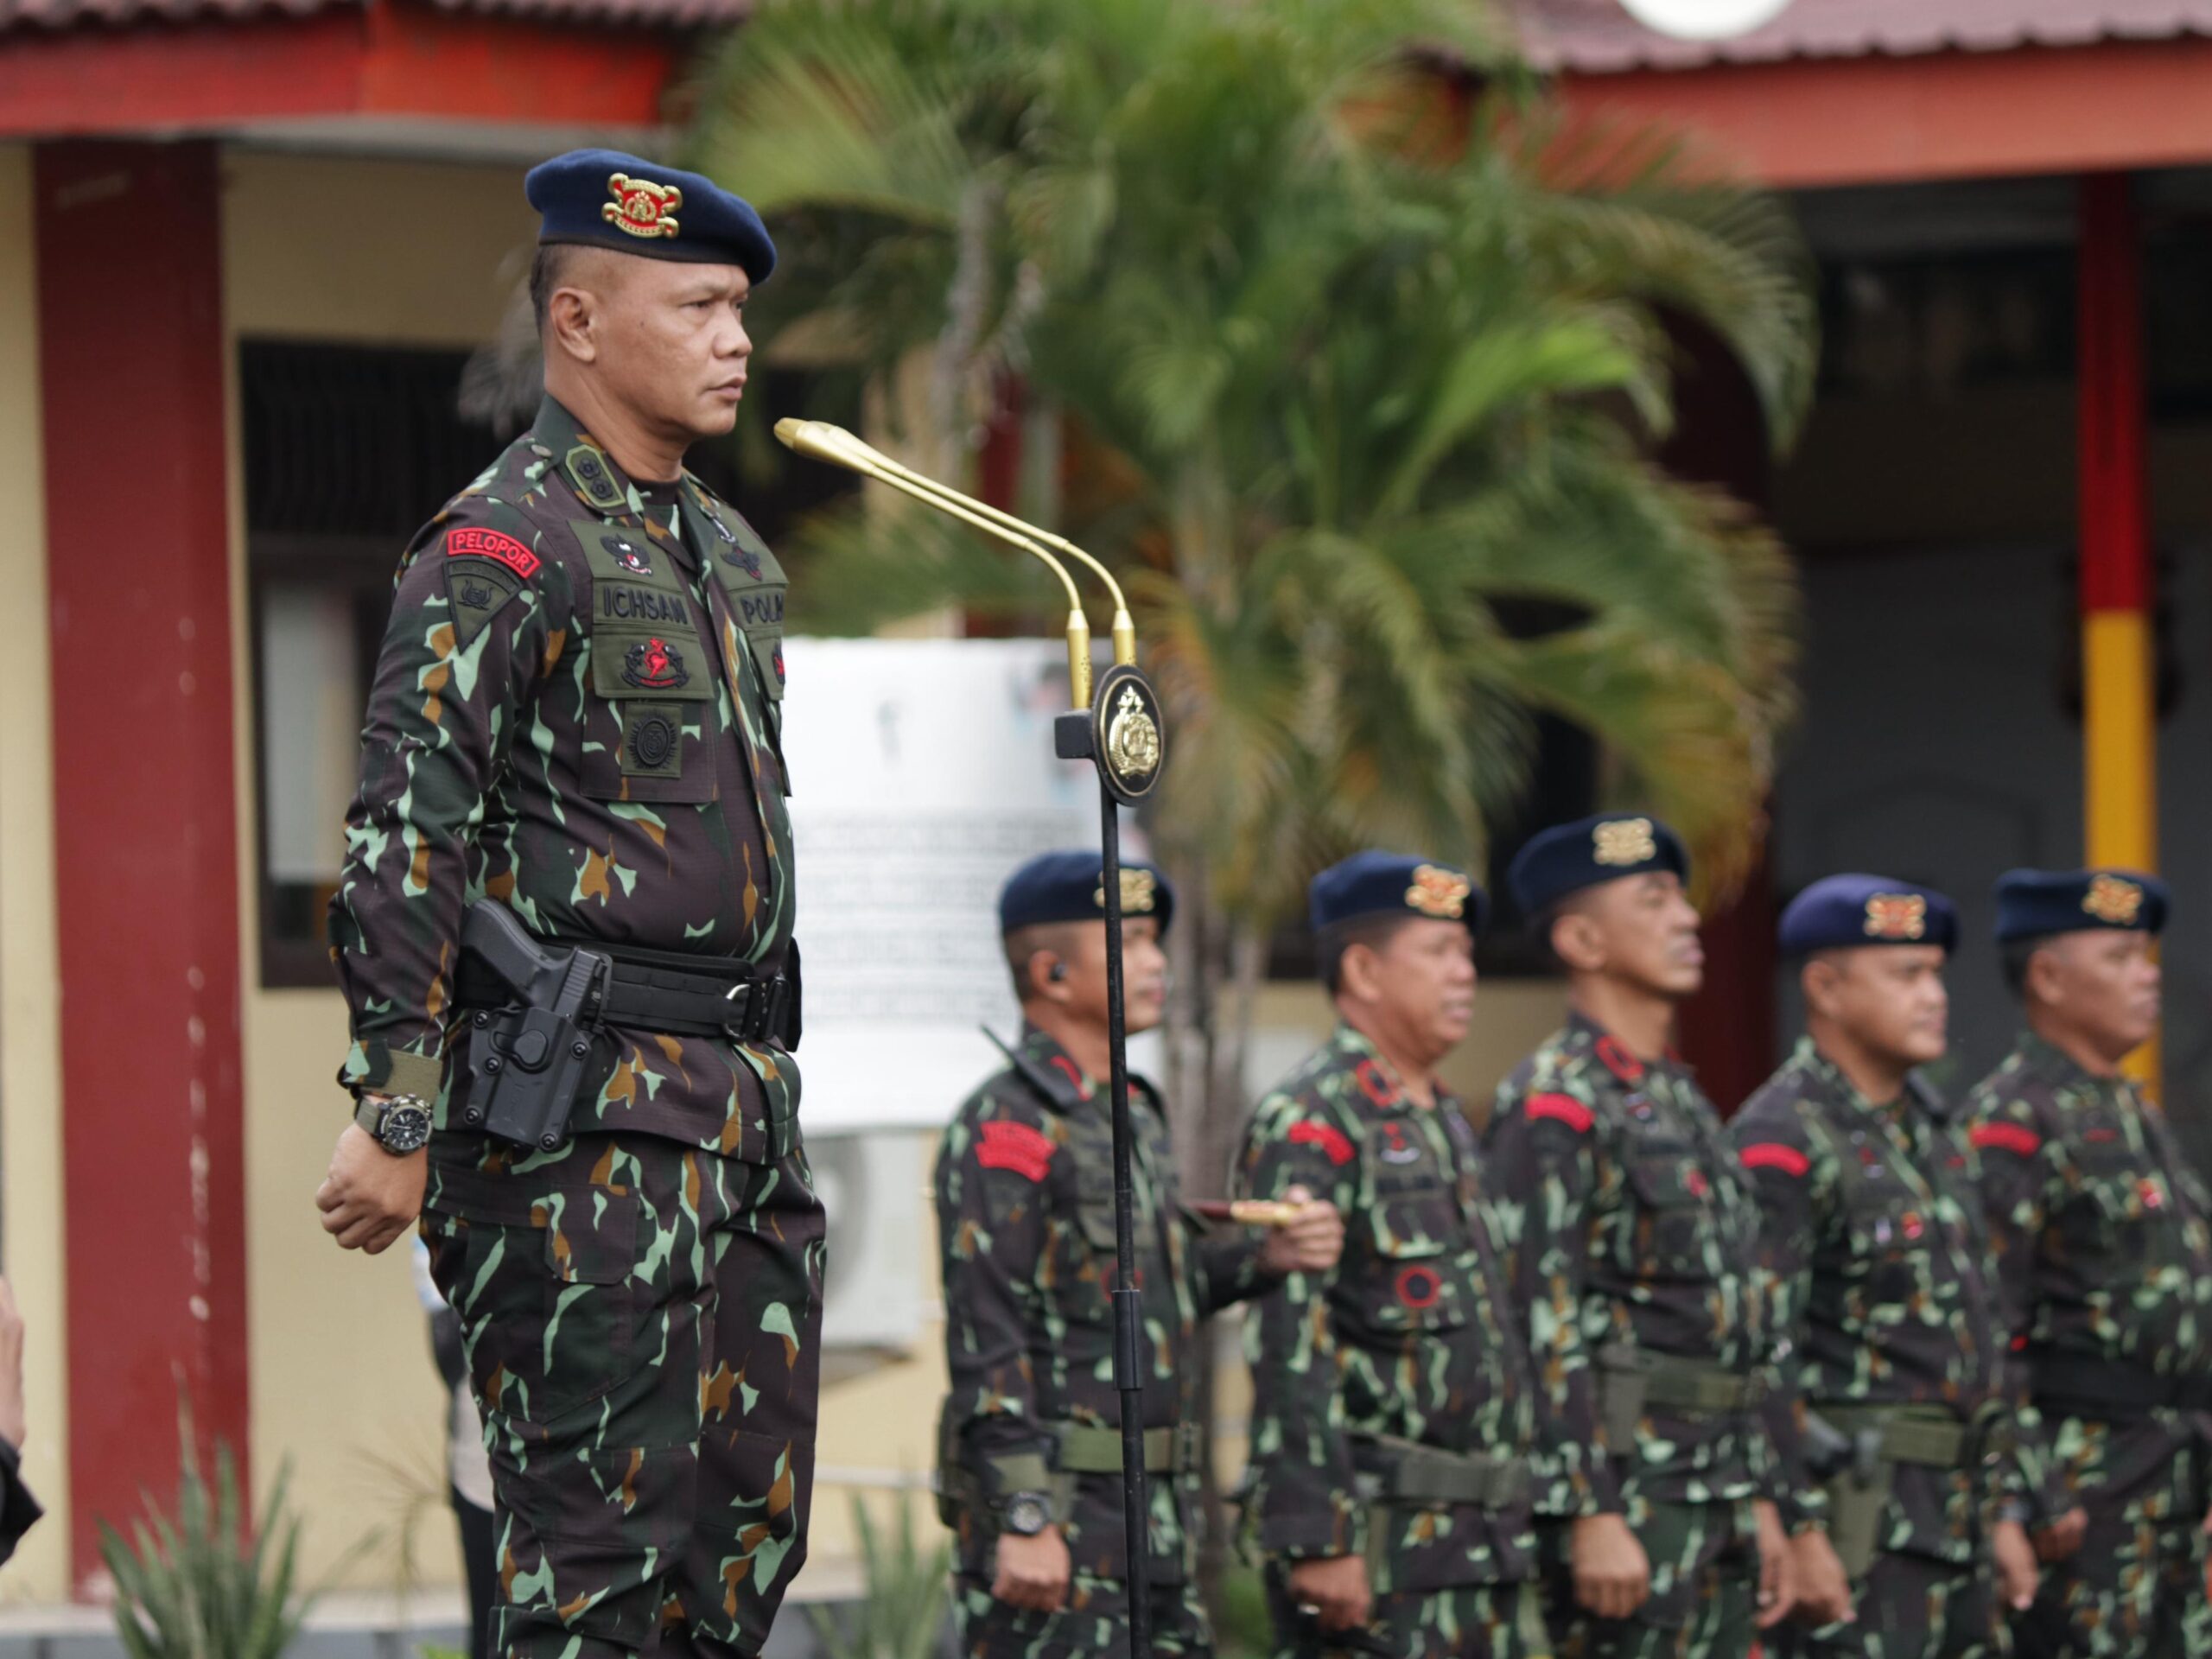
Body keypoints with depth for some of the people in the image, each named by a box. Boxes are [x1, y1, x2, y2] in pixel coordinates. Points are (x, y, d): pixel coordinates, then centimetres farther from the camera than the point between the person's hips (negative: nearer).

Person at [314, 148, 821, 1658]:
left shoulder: (732, 557, 18)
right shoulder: (503, 552, -10)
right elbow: (406, 842, -15)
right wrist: (395, 1120, -21)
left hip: (745, 1109, 9)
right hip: (581, 1118, -9)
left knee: (748, 1538, 9)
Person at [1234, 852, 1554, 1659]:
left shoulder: (1445, 1122, 18)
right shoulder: (1308, 1128, -11)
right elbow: (1288, 1350, -18)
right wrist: (1317, 1543, -23)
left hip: (1489, 1547, 9)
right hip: (1377, 1540, -9)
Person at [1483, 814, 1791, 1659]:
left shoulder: (1683, 1102, 18)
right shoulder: (1554, 1105, -10)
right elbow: (1543, 1329, -17)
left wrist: (1759, 1501, 18)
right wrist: (1593, 1518, -22)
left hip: (1717, 1505, 9)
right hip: (1622, 1492, -9)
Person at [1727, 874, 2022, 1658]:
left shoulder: (1934, 1127, 15)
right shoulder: (1783, 1143, -12)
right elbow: (1758, 1354, -17)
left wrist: (1998, 1509, 17)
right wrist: (1798, 1532, -22)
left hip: (1952, 1512, 9)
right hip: (1853, 1515, -9)